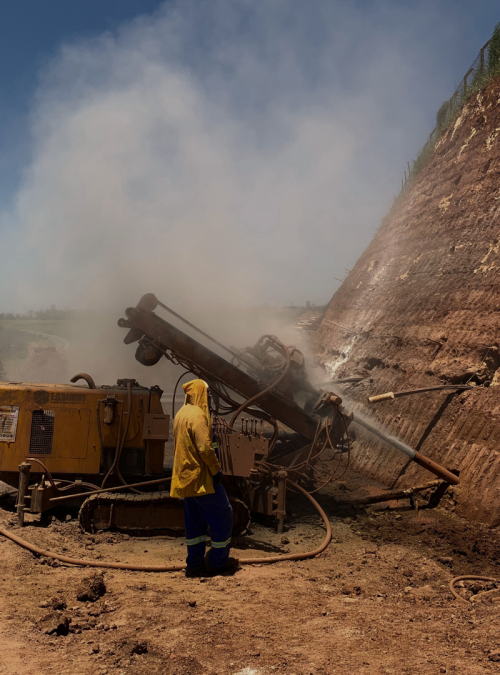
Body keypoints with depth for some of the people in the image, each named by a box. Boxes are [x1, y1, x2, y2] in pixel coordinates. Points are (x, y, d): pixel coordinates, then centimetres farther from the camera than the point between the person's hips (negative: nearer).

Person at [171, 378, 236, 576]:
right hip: (202, 478, -9)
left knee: (194, 521, 14)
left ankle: (194, 564, 17)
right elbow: (205, 447, -25)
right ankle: (216, 561, 12)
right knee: (222, 516, 4)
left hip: (185, 477, 9)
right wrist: (216, 470, -14)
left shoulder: (180, 415, 13)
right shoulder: (197, 415, -18)